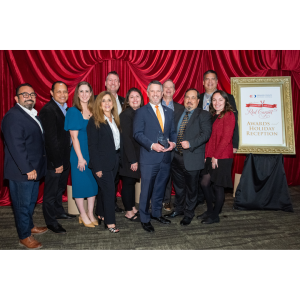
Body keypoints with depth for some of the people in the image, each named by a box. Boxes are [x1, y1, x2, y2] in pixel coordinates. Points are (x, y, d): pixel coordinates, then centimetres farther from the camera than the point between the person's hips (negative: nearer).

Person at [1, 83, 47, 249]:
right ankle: (25, 237, 22)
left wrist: (34, 167, 13)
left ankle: (30, 226, 41)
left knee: (31, 201, 22)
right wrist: (27, 169, -23)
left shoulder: (32, 114, 12)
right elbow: (16, 146, -23)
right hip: (21, 171, -9)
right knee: (22, 203, 6)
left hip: (33, 168, 9)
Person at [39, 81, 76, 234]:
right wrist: (57, 163, -19)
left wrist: (64, 160, 6)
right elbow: (51, 139, -21)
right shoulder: (48, 110, -18)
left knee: (60, 187, 23)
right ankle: (51, 221, 23)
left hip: (64, 157, 8)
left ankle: (59, 211, 42)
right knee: (51, 192, 7)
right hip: (53, 160, -8)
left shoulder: (65, 108, 8)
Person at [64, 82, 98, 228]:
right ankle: (83, 215, 20)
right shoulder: (73, 111, -6)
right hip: (79, 153, -5)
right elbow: (74, 136, -10)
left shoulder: (93, 111, 7)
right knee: (80, 183, 5)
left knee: (93, 182, 10)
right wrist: (80, 157, -14)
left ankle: (91, 213, 25)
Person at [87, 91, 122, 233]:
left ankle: (102, 214, 32)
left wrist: (118, 158, 5)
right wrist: (97, 167, -16)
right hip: (102, 163, -6)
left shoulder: (115, 119, 11)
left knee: (106, 190, 15)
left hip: (114, 161, 6)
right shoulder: (94, 121, -9)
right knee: (109, 191, -3)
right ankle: (110, 222, 9)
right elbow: (92, 145, -12)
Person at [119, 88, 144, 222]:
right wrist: (132, 160, -17)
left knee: (133, 182, 16)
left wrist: (137, 158, 5)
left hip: (138, 155, 7)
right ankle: (128, 212, 18)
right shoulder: (125, 115, -12)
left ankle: (132, 208, 30)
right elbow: (126, 138, -16)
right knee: (128, 182, 5)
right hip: (128, 156, -6)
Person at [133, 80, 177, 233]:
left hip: (165, 157, 5)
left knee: (160, 188, 16)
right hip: (149, 157, -5)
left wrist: (173, 143, -5)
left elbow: (173, 132, 16)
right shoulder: (141, 112, 0)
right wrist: (152, 145, -19)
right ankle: (145, 219, 18)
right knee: (146, 190, 2)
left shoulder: (169, 112, 15)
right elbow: (137, 133, -7)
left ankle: (156, 213, 34)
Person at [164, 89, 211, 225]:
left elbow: (206, 133, -15)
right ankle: (178, 209, 38)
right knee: (178, 186, 18)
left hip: (192, 158, -5)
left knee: (191, 188, 9)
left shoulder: (203, 115, -3)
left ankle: (188, 214, 27)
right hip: (176, 156, 5)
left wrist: (190, 143, -26)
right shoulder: (177, 114, 14)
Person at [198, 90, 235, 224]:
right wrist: (207, 155, 6)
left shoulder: (229, 115, -8)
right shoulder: (212, 116, 15)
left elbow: (226, 138, -14)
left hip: (222, 157, -7)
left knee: (218, 186, 3)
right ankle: (210, 210, 29)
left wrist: (216, 156, -14)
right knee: (205, 183, 9)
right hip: (211, 157, 7)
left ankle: (215, 215, 20)